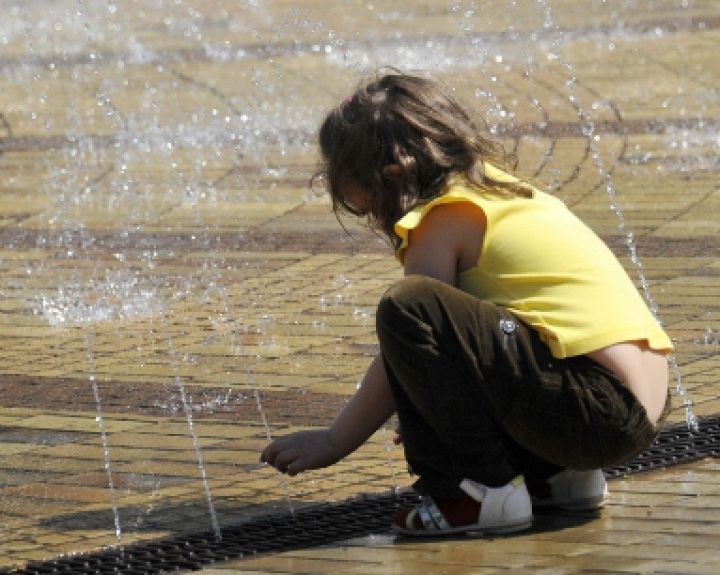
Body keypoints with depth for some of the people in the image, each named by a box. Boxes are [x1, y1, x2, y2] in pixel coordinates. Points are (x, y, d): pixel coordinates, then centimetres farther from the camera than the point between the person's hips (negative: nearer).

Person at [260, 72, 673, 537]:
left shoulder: (448, 216, -6)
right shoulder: (503, 193, 20)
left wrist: (334, 441, 7)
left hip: (598, 412, -10)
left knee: (407, 310, -19)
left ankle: (482, 489, -10)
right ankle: (560, 476, 15)